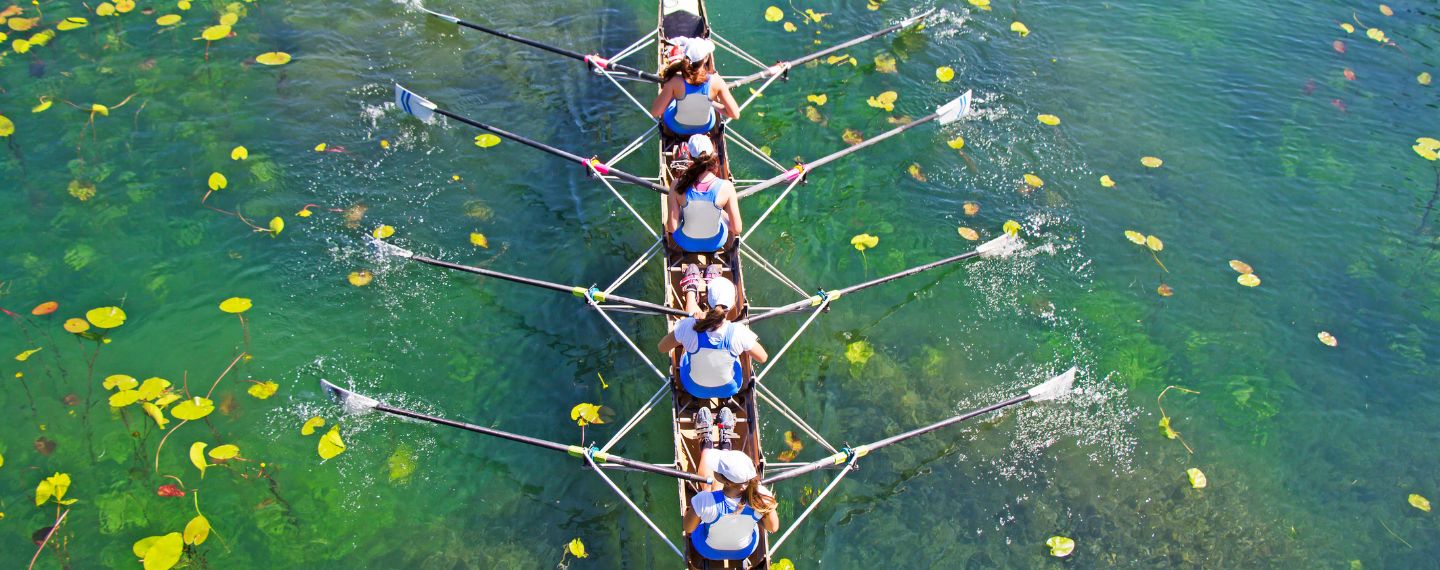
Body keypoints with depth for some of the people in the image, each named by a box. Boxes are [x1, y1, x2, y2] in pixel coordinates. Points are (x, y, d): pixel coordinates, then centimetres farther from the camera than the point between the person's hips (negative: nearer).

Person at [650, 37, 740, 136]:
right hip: (705, 128, 1)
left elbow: (654, 113, -24)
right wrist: (714, 104, -5)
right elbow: (735, 114, -21)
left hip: (677, 128, -1)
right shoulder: (716, 81, -28)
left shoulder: (675, 81, -31)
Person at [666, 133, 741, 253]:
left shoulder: (678, 186, -27)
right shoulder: (726, 187, -28)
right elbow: (737, 230, -21)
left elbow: (671, 228, -21)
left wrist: (669, 227, 4)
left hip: (685, 243, 0)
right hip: (715, 243, 0)